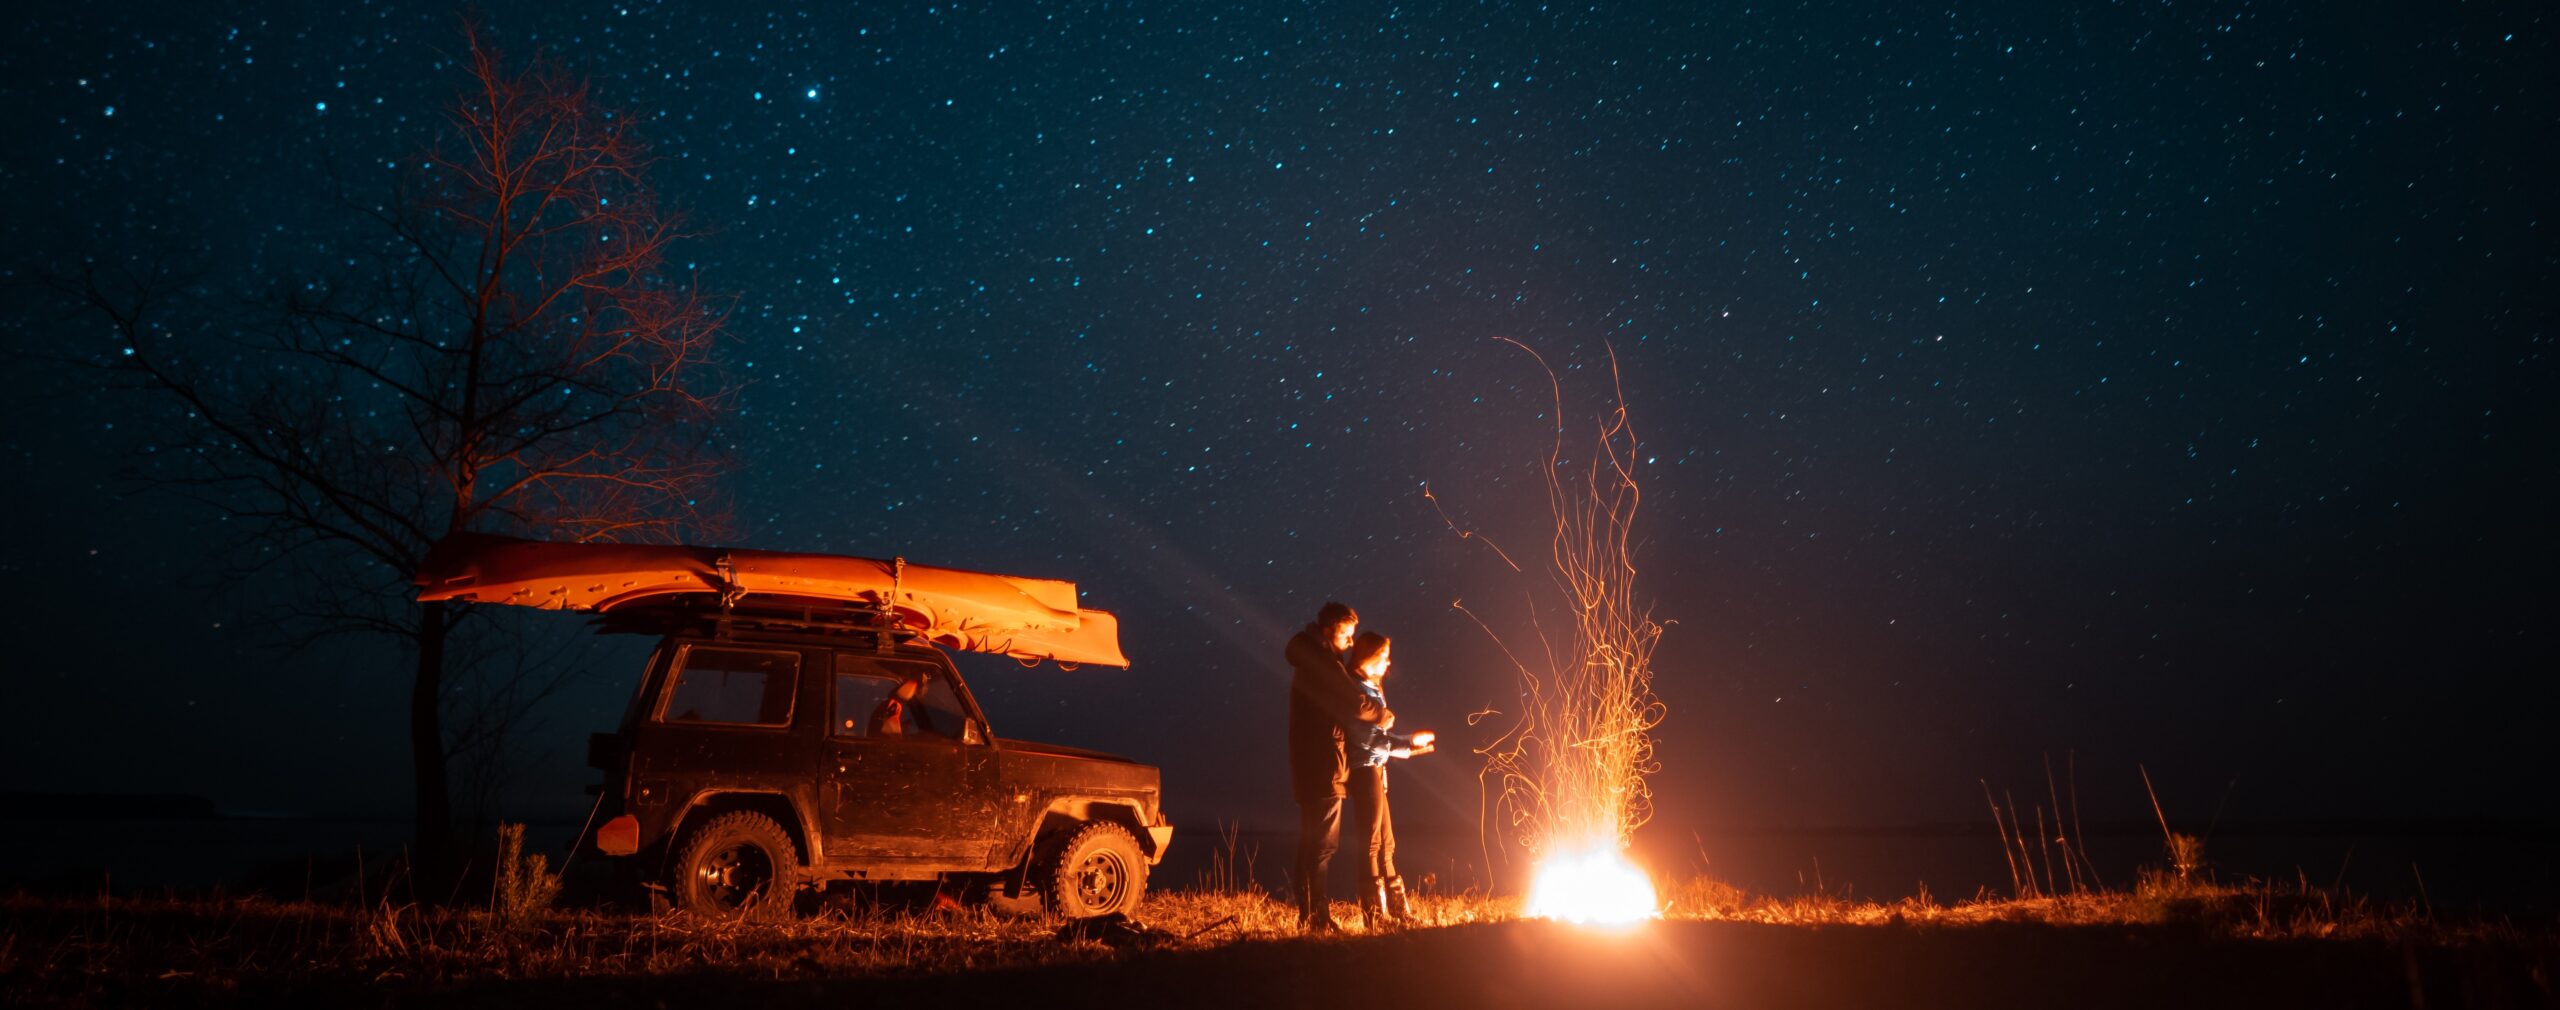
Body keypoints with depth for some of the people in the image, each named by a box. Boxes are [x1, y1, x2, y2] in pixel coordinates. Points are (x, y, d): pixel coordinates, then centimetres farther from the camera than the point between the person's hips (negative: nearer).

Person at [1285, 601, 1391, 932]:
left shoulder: (1309, 662, 17)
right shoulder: (1323, 664, -15)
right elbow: (1355, 704, -23)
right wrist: (1385, 716, -5)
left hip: (1309, 766, 10)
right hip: (1324, 767, -10)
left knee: (1311, 843, 13)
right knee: (1323, 844, -7)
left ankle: (1308, 915, 18)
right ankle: (1318, 917, -6)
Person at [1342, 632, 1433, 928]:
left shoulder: (1371, 689, 17)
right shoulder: (1359, 690, -14)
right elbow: (1370, 737, -22)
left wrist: (1407, 747, 19)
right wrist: (1409, 742, -20)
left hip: (1374, 770, 10)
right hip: (1366, 770, -10)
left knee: (1386, 844, 14)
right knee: (1372, 844, -6)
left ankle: (1397, 910, 21)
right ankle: (1373, 915, -2)